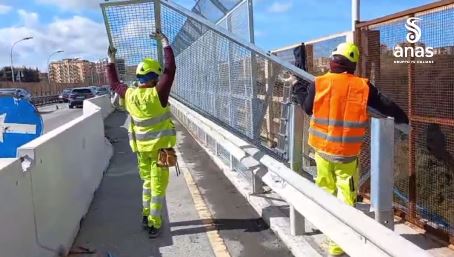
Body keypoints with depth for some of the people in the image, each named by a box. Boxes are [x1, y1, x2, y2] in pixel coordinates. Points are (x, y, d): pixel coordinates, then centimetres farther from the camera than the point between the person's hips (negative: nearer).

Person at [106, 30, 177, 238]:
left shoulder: (129, 95, -6)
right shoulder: (157, 94, -20)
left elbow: (114, 83, 14)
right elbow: (170, 68, -15)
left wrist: (111, 61, 23)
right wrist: (165, 42, -7)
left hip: (141, 147, 5)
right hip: (160, 146, -5)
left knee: (147, 182, 22)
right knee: (158, 186, 5)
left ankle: (146, 217, 32)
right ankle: (154, 225, 13)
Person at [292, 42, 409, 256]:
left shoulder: (319, 83, -6)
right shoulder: (363, 86, -7)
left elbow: (307, 107, 7)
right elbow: (386, 106, 3)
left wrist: (297, 86, 23)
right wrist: (402, 119, 22)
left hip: (322, 148, 2)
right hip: (347, 152, -2)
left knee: (326, 192, 17)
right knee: (345, 198, 4)